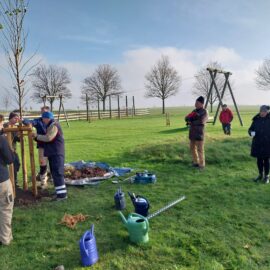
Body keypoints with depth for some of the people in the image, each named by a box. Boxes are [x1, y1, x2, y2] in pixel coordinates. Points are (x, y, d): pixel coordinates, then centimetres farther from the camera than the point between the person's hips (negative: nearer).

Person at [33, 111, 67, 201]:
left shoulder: (54, 126, -14)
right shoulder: (50, 126, 18)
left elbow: (48, 138, -25)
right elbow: (48, 138, 16)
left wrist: (37, 136, -13)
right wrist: (37, 137, 4)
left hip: (56, 154, -11)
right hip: (53, 153, 11)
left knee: (57, 173, -10)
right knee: (55, 173, 15)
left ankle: (62, 194, -7)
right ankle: (60, 191, 25)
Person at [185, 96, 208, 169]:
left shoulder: (204, 112, -6)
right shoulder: (194, 111, 15)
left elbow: (201, 122, -19)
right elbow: (186, 118, 9)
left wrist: (191, 122, -10)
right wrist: (189, 118, -14)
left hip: (199, 133, -7)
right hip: (192, 132, 7)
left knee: (200, 149, -5)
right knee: (192, 148, 13)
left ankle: (201, 165, 4)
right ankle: (196, 162, 26)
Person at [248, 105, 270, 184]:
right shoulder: (256, 119, 1)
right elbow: (250, 129, 6)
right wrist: (251, 132, -16)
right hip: (257, 143, 2)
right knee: (259, 160, 12)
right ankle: (260, 175, 29)